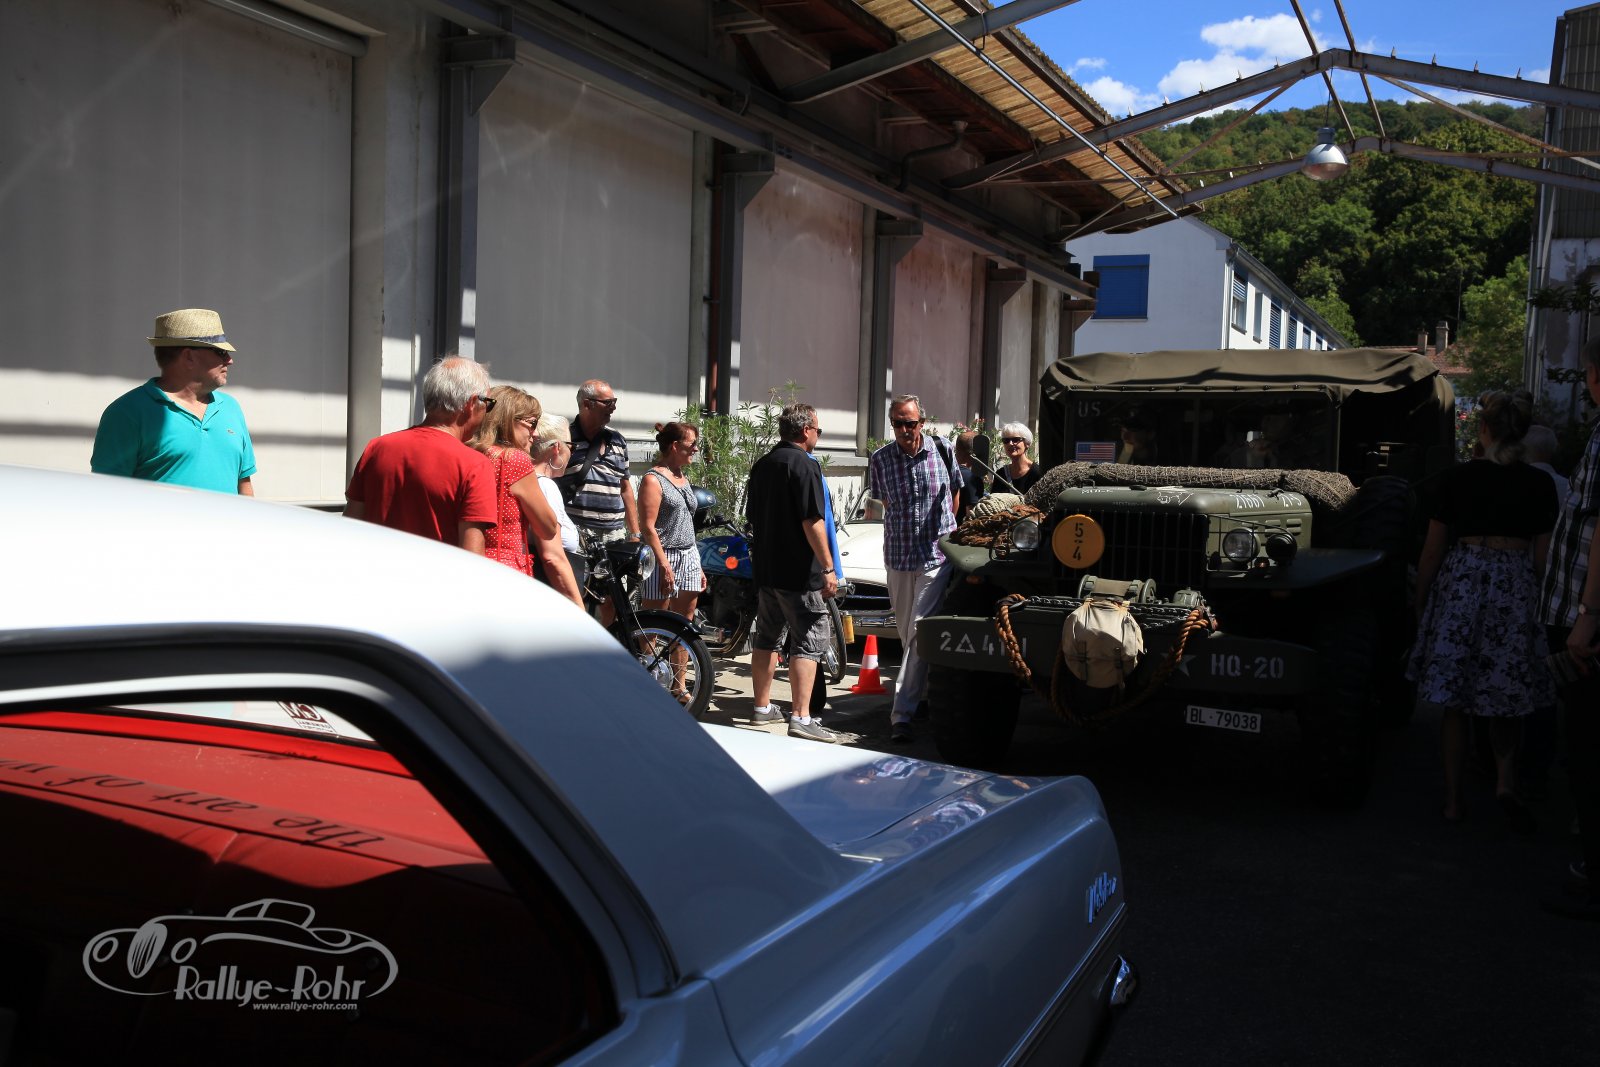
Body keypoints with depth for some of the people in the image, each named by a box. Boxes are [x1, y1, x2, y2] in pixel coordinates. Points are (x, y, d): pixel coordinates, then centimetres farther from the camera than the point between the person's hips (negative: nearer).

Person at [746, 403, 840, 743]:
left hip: (764, 568, 9)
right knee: (809, 639, -6)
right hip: (798, 571, -9)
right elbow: (811, 522, -19)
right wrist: (828, 568, -17)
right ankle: (800, 717, -11)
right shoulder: (804, 465, -14)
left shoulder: (761, 465, 13)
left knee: (766, 637, 15)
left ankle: (762, 707, 24)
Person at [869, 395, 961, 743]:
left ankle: (902, 713, -13)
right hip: (898, 556, 3)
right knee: (907, 634, 13)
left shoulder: (942, 451, -5)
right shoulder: (880, 459, -2)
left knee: (919, 633, -11)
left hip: (937, 556, -3)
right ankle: (919, 694, 31)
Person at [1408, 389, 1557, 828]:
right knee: (1507, 698, 14)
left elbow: (1433, 549, 1)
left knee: (1454, 699, 6)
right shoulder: (1539, 485, 1)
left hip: (1461, 581, -1)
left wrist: (1420, 599, 12)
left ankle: (1453, 797, 11)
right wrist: (1536, 601, 18)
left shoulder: (1456, 478, -2)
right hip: (1517, 589, 1)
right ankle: (1505, 782, -1)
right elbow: (1541, 555, 5)